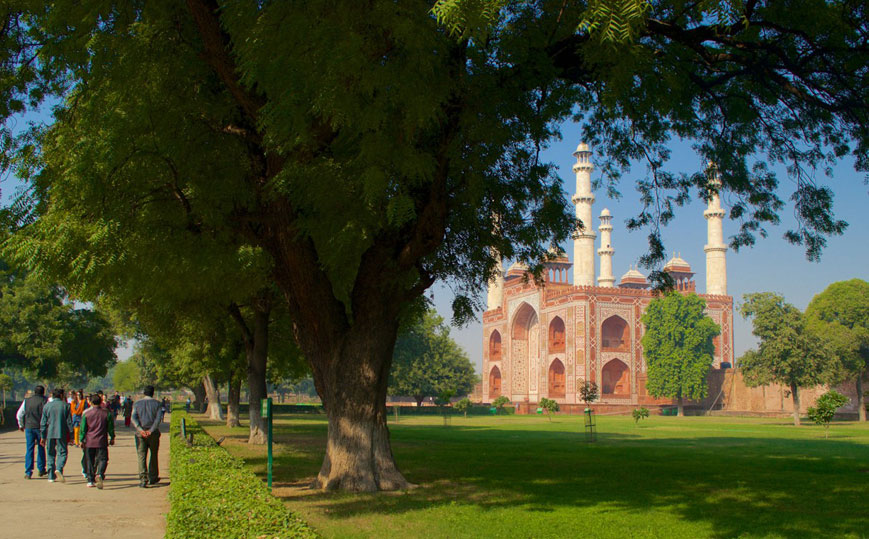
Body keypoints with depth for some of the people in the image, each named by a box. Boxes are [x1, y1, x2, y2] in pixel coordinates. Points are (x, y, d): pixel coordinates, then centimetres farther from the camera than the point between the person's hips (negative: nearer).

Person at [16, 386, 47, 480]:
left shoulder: (27, 401, 6)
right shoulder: (44, 401, -4)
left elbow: (19, 414, 10)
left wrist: (21, 425, 22)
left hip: (29, 427, 2)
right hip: (40, 427, -2)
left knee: (29, 449, 3)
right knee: (41, 448, 12)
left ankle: (28, 472, -1)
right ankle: (41, 469, 18)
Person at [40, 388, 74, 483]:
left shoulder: (46, 406, 5)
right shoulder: (65, 406, -1)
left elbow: (43, 423, 5)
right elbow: (69, 422, -1)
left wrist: (43, 437, 10)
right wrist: (71, 435, 5)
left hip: (50, 434, 2)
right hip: (62, 434, -2)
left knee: (51, 454, 11)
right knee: (62, 452, 3)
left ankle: (51, 476, 11)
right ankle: (59, 469, -23)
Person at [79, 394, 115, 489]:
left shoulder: (86, 413, 0)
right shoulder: (106, 413, 0)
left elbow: (83, 428, 3)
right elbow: (111, 427, 6)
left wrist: (82, 440, 11)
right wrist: (112, 438, 18)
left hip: (89, 442, 1)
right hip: (102, 442, -1)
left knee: (89, 461, 11)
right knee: (102, 459, 1)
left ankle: (90, 481, 12)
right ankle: (99, 474, -25)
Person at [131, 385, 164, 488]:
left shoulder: (137, 403, 7)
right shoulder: (157, 403, 3)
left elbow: (134, 418, -6)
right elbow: (159, 418, -11)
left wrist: (140, 430, -15)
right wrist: (151, 430, -14)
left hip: (140, 433, 0)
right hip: (154, 433, 0)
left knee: (141, 457, 0)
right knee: (153, 455, 15)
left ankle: (143, 480, -10)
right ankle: (153, 478, 21)